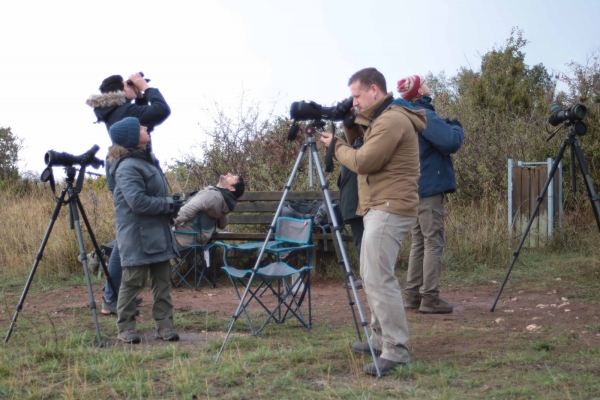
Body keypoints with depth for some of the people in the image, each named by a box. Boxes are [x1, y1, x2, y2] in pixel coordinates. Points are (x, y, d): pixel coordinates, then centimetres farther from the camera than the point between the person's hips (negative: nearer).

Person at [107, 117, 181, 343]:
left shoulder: (148, 159, 13)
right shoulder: (128, 167, -16)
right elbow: (138, 201, -24)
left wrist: (171, 205, 8)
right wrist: (169, 205, -15)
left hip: (158, 233, 9)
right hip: (137, 236, -9)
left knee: (162, 282, 8)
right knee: (133, 281, 0)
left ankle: (164, 324, 13)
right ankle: (126, 327, 10)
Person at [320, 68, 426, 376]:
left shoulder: (392, 120, -15)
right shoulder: (380, 119, 18)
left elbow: (363, 162, -19)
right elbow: (359, 146, 24)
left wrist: (335, 146, -3)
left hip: (390, 210, -11)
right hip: (380, 208, 11)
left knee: (378, 278, -17)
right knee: (371, 276, 16)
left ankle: (396, 351, -17)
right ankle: (381, 339, 25)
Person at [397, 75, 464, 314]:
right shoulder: (424, 116, -16)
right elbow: (451, 141, -27)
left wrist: (447, 126, 13)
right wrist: (456, 127, -7)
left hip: (416, 187, 9)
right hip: (430, 187, -9)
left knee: (419, 242, 13)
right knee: (433, 243, -6)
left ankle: (412, 295, 14)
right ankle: (430, 298, -7)